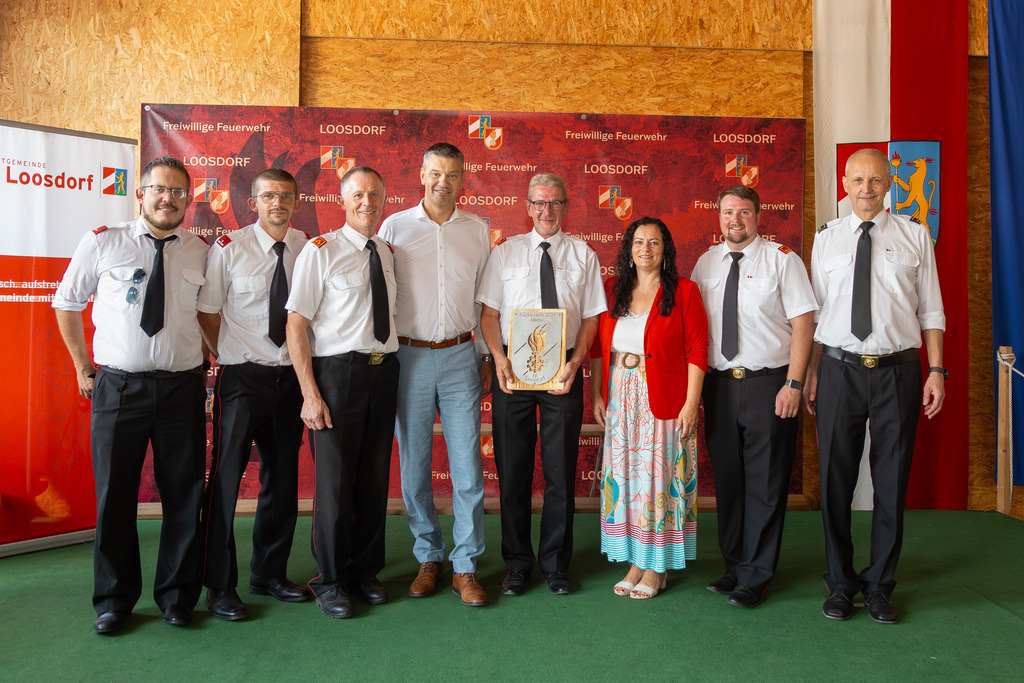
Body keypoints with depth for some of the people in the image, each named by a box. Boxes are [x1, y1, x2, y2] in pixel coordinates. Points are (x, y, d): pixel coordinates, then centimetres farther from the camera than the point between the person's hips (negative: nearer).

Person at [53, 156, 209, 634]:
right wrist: (83, 367, 10)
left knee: (183, 495, 6)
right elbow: (66, 303, 12)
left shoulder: (202, 252, 5)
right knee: (115, 495, 6)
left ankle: (177, 595, 23)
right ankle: (114, 599, 24)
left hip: (183, 387, 1)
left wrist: (208, 358, 8)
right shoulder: (102, 243, 2)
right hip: (118, 384, -1)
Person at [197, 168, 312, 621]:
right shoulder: (228, 249, -5)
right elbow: (207, 313, 1)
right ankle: (220, 586, 13)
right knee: (226, 477, -2)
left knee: (283, 476, 11)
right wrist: (230, 358, -2)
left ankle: (269, 573, 28)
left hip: (290, 376, 4)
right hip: (242, 378, -4)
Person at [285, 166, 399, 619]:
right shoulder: (321, 250, -5)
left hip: (384, 371, 5)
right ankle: (330, 581, 19)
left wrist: (391, 365, 9)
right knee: (335, 480, 1)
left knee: (375, 477, 11)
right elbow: (296, 323, -9)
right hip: (338, 371, -5)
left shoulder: (388, 253, 12)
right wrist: (310, 393, -15)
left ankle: (365, 571, 28)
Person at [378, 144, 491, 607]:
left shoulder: (477, 231, 8)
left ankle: (465, 567, 13)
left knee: (467, 466, 0)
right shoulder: (395, 226, 4)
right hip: (409, 356, 0)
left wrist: (486, 356, 10)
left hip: (460, 357, 1)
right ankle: (428, 559, 24)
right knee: (414, 465, 7)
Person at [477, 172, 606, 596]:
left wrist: (575, 362, -10)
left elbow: (591, 317, 6)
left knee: (561, 469, 5)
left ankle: (556, 564, 21)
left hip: (563, 369, 0)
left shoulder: (584, 256, 9)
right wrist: (498, 358, -11)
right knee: (512, 467, 5)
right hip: (512, 367, 0)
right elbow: (489, 311, 5)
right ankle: (517, 563, 21)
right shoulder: (504, 253, 9)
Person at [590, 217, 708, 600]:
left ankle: (657, 567, 17)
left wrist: (691, 404, -12)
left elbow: (696, 351, -6)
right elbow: (598, 347, 10)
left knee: (658, 478, 2)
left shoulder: (683, 292, -2)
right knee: (624, 478, 8)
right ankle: (635, 561, 22)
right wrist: (597, 395, 4)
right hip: (620, 401, 4)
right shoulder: (612, 291, 9)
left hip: (664, 403, -4)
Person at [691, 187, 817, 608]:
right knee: (727, 479, 11)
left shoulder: (782, 259, -1)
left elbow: (803, 323, -6)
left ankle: (755, 577, 16)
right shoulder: (706, 263, 11)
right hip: (719, 384, 4)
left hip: (769, 384, -4)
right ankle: (734, 568, 26)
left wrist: (793, 384, -14)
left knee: (764, 483, 2)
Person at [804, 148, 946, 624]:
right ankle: (840, 582, 22)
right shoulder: (827, 237, 8)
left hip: (897, 369, 0)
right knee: (836, 479, 6)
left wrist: (937, 370, -2)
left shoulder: (914, 236, 7)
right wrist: (810, 374, 2)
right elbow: (815, 311, 7)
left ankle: (879, 585, 23)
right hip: (839, 369, 0)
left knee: (892, 480, 7)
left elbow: (931, 308, 6)